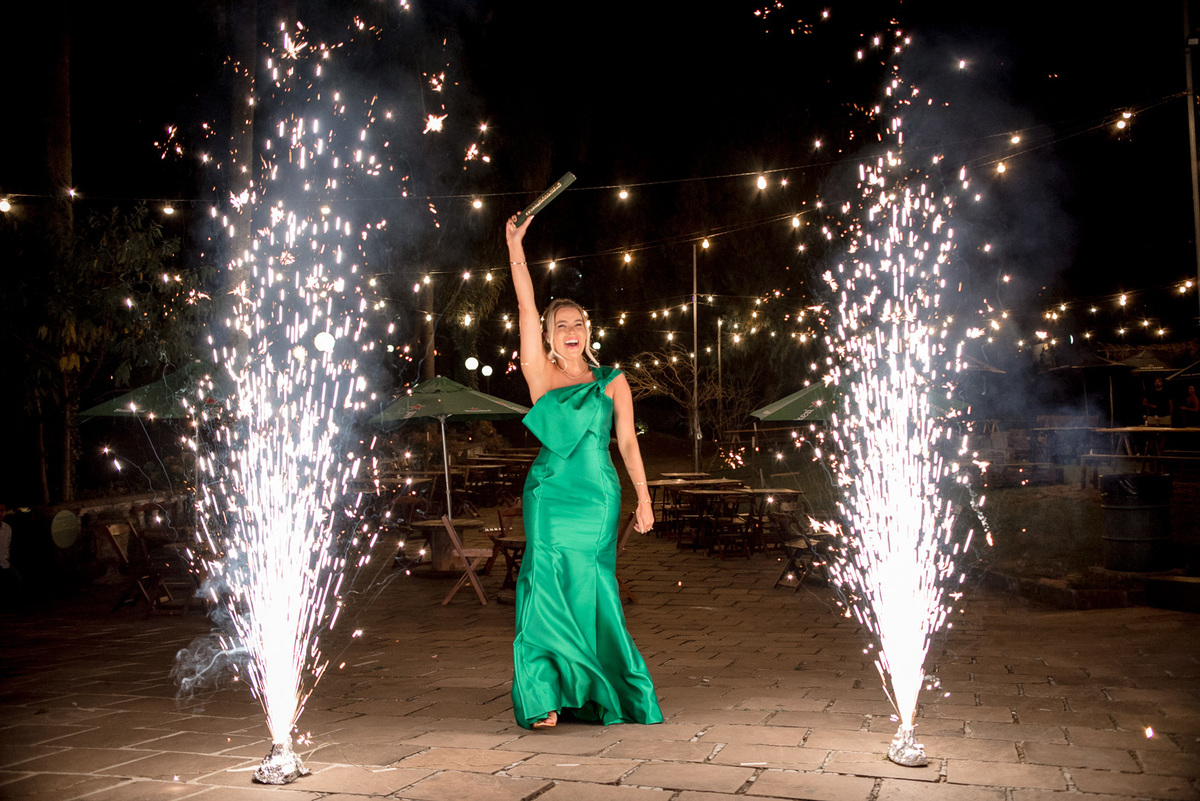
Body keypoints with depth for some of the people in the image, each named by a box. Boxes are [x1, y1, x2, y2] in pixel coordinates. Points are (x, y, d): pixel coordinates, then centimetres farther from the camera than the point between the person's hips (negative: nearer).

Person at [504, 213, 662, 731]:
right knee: (550, 590, -8)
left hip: (597, 498, 0)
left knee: (587, 591, 1)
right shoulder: (540, 375, 7)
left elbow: (627, 441, 8)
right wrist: (515, 246, -3)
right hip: (551, 497, 0)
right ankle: (546, 701, -2)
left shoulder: (612, 382, 10)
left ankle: (596, 696, 16)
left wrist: (644, 499, 2)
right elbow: (526, 308, 1)